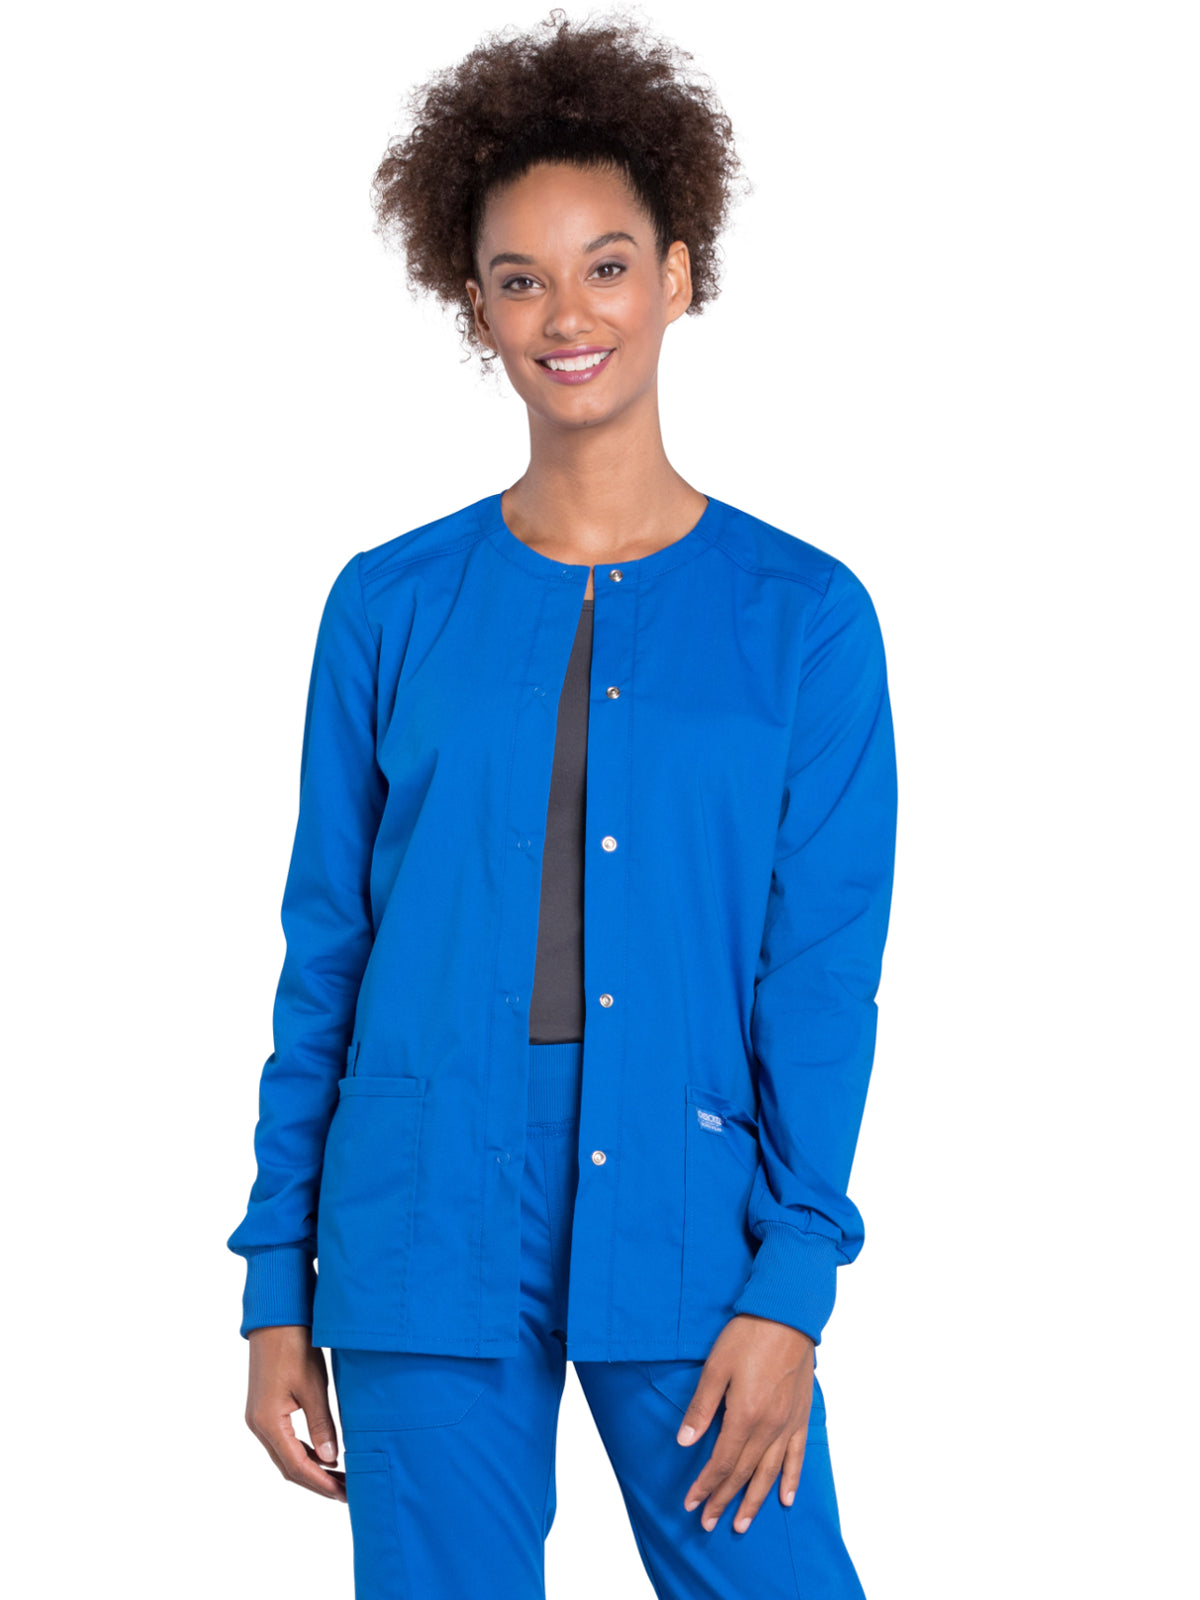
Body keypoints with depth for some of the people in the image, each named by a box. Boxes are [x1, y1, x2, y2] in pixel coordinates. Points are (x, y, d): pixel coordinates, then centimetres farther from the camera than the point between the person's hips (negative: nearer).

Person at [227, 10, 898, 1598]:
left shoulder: (803, 616, 1)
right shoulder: (391, 607, 3)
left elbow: (825, 976, -1)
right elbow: (324, 957, 6)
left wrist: (790, 1283, -8)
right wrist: (277, 1285, 5)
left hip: (686, 1233, -1)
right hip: (425, 1239, 1)